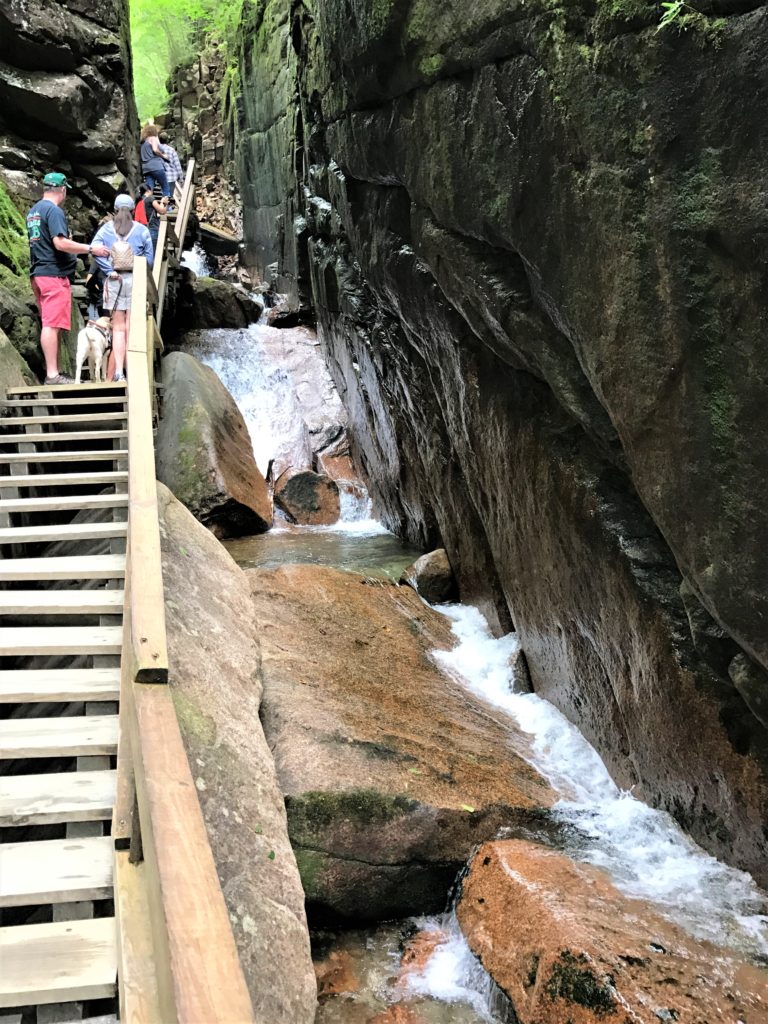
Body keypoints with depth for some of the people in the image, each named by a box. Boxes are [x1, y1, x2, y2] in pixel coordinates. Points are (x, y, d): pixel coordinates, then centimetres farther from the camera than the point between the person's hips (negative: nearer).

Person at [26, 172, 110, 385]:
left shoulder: (33, 211, 18)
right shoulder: (54, 211, -11)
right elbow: (60, 243, -21)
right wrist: (91, 248, -16)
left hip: (38, 273, 10)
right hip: (54, 274, -10)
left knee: (49, 325, 10)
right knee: (52, 325, -11)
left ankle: (53, 372, 13)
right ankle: (52, 375, -13)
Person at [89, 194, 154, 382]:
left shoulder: (106, 229, 7)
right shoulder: (142, 230, 6)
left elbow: (95, 249, -7)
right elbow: (149, 256, -2)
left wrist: (110, 271, -6)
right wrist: (139, 270, 4)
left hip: (114, 281, 1)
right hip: (135, 280, -1)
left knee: (118, 328, 5)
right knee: (132, 327, 1)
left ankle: (118, 372, -4)